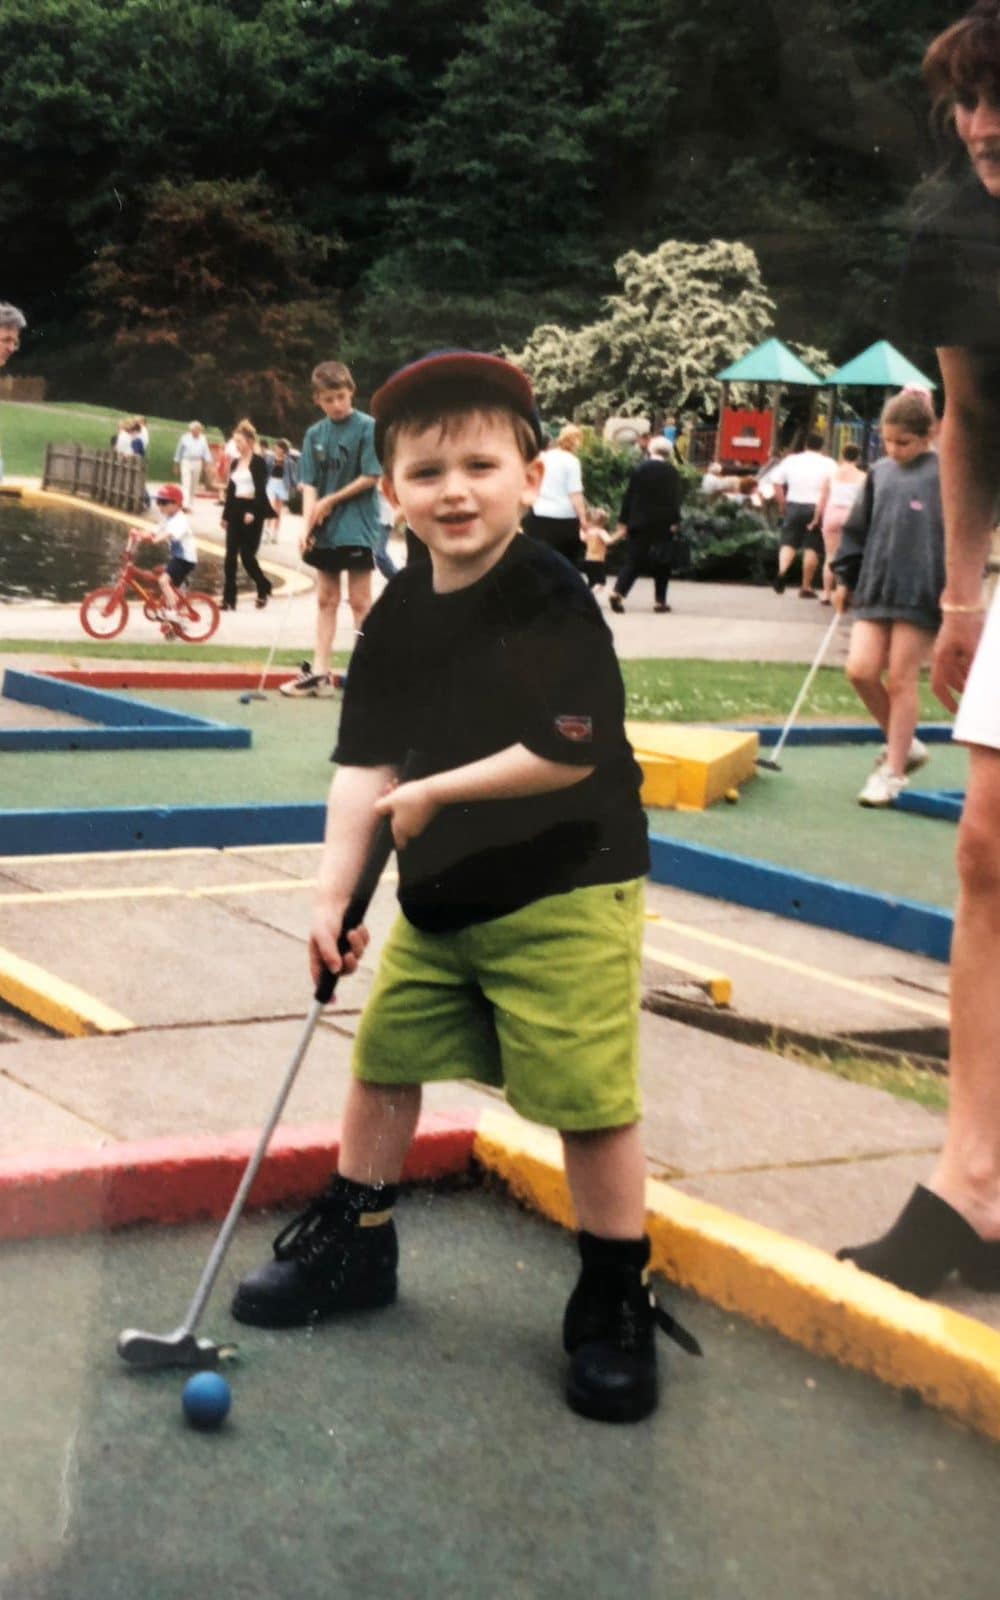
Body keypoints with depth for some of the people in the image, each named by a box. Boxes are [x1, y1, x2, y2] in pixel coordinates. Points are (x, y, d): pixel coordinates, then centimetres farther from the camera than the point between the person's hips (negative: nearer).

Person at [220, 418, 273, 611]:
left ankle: (263, 588, 20)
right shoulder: (235, 463, 13)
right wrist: (225, 515, 13)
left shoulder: (258, 462, -6)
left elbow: (261, 490, -14)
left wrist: (253, 512, -25)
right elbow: (230, 490, 16)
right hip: (235, 510, 6)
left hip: (252, 510, -6)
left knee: (247, 555, -5)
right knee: (230, 555, -1)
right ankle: (229, 600, -1)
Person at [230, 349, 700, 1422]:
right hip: (438, 894, 7)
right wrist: (334, 892, -8)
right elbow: (365, 764, 0)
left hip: (563, 896, -7)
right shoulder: (399, 616, 1)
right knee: (383, 1057, 16)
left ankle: (615, 1304, 12)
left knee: (589, 1101, -5)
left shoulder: (552, 602, -17)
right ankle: (353, 1243, 36)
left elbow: (570, 752, -24)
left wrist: (431, 791, -16)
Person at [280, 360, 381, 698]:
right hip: (325, 530, 5)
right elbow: (309, 485, 2)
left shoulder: (367, 427, -7)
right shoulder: (315, 434, 6)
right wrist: (307, 524, -12)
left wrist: (330, 501, -9)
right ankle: (319, 671, 12)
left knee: (359, 601, -1)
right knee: (326, 600, 9)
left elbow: (371, 477, -10)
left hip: (357, 528, -5)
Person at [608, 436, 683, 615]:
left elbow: (629, 497, 1)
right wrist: (675, 522, -2)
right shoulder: (672, 472, -3)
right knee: (662, 562, 9)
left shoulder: (638, 469, 1)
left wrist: (623, 522, 5)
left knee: (633, 560, 3)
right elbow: (675, 499, -6)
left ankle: (617, 593, -15)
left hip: (639, 523, 1)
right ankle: (660, 600, 8)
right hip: (663, 524, -1)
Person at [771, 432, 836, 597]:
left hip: (794, 506, 2)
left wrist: (782, 504, 9)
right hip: (816, 508, -2)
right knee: (812, 547, 3)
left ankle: (782, 570, -17)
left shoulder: (791, 460, 6)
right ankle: (807, 587, 5)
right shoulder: (828, 464, -1)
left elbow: (776, 481, 4)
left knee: (788, 542, 10)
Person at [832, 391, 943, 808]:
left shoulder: (943, 476, -6)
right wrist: (845, 578, 16)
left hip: (920, 595, -5)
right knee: (860, 670, -2)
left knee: (900, 680, 0)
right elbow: (858, 529, 18)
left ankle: (893, 770, 12)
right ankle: (904, 744, 20)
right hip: (875, 590, 5)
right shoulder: (879, 473, 9)